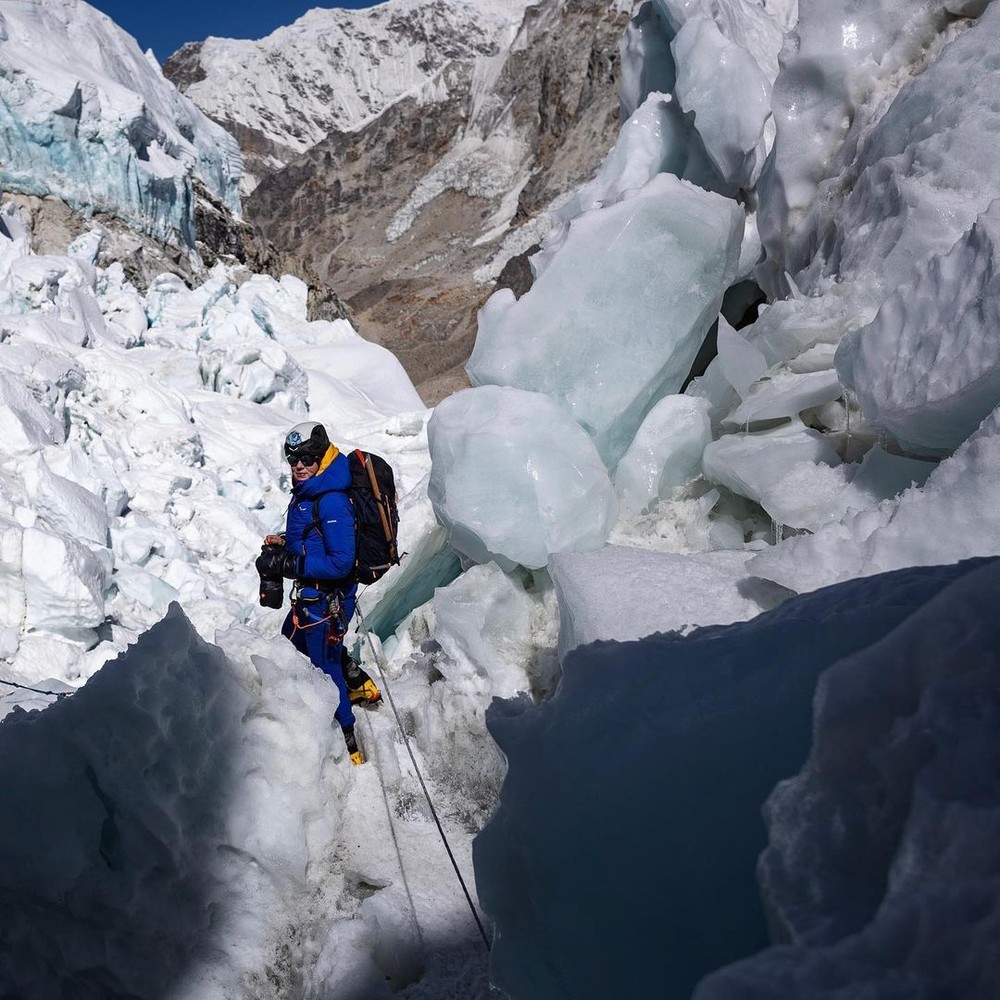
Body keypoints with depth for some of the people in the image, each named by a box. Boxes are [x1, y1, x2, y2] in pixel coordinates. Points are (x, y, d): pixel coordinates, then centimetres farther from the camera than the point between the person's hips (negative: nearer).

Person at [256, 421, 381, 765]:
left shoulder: (332, 501, -27)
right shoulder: (307, 491, 2)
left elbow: (340, 563, -30)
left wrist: (288, 564, -29)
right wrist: (282, 544, -2)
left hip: (327, 597, -10)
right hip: (311, 592, 10)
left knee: (324, 665, 4)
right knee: (294, 640, 31)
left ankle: (346, 746, 21)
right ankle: (358, 684, 45)